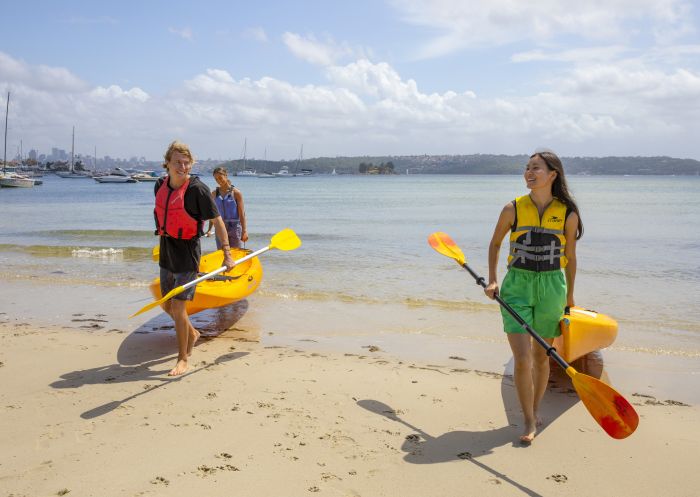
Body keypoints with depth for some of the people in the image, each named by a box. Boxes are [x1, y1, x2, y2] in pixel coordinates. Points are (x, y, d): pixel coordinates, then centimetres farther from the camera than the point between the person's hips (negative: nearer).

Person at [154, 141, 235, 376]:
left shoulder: (197, 189, -17)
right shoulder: (161, 185, 3)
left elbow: (217, 221, -13)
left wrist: (227, 254, -17)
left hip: (187, 254, -7)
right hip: (166, 253, 7)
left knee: (178, 307, -8)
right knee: (167, 305, 17)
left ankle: (183, 359, 6)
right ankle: (192, 333, 43)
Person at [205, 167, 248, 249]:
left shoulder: (236, 192, -5)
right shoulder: (214, 193, 5)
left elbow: (241, 213, -7)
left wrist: (244, 231, -11)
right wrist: (209, 229, 7)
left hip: (234, 227, -3)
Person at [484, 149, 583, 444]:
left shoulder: (568, 214, -3)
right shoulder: (513, 209, -4)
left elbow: (570, 257, 9)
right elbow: (495, 244, 10)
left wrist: (569, 294, 16)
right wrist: (492, 281, 1)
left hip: (551, 287, 1)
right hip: (516, 286, -1)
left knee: (541, 357, 12)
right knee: (522, 359, -7)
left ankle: (534, 411, 32)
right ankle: (529, 421, 9)